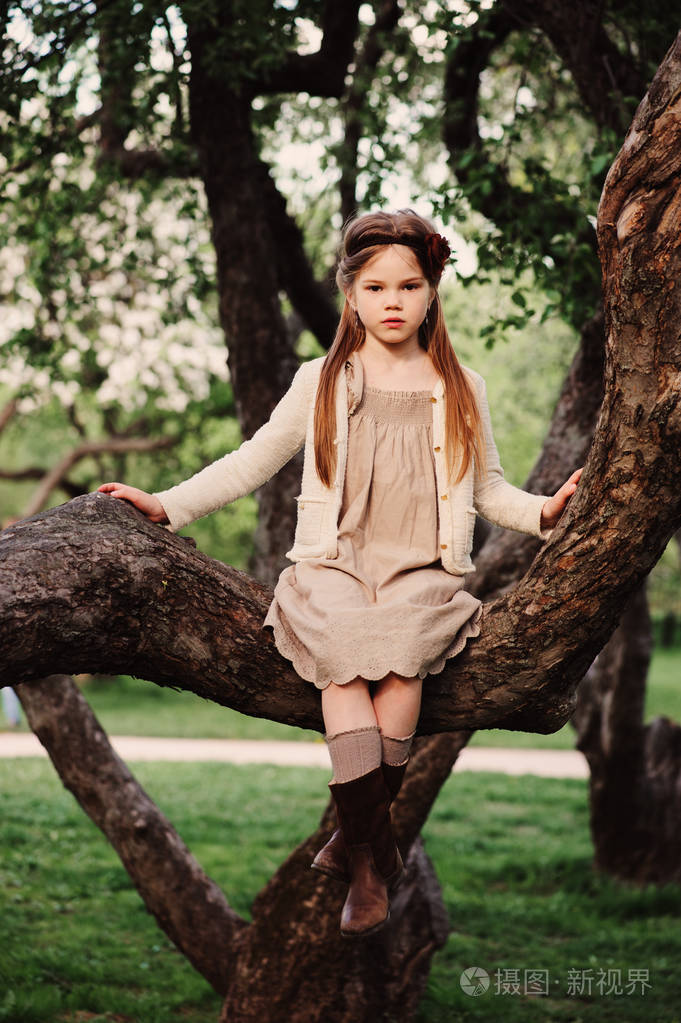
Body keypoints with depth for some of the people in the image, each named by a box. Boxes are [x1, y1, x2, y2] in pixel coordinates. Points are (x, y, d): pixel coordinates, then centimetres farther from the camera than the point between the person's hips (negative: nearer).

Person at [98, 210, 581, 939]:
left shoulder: (460, 389, 16)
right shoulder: (322, 382, 14)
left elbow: (488, 488, 18)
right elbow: (254, 460, 17)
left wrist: (542, 511, -2)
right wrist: (169, 504, 8)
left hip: (422, 571, 0)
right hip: (336, 563, 0)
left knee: (399, 651, -34)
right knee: (343, 656, -33)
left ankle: (355, 838, -24)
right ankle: (373, 857, -33)